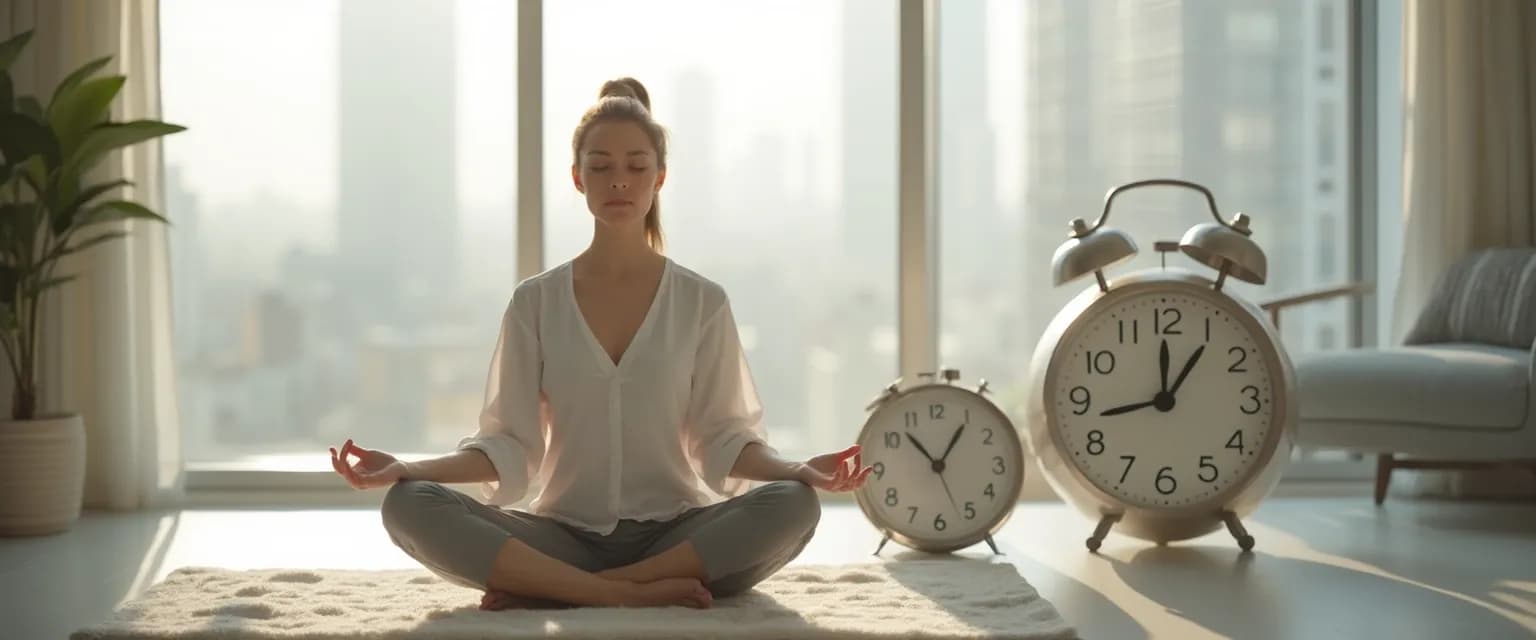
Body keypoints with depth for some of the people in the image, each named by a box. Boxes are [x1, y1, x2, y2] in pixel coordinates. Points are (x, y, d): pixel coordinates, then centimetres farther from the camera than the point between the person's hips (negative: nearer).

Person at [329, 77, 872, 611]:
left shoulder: (702, 302, 5)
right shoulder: (535, 302, 5)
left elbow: (723, 437, 1)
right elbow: (509, 445, 2)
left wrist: (796, 469, -19)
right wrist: (408, 468, -15)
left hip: (675, 534, 0)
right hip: (566, 537, 0)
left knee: (793, 505, -32)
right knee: (409, 506, -25)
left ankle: (545, 589, -26)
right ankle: (633, 593, -29)